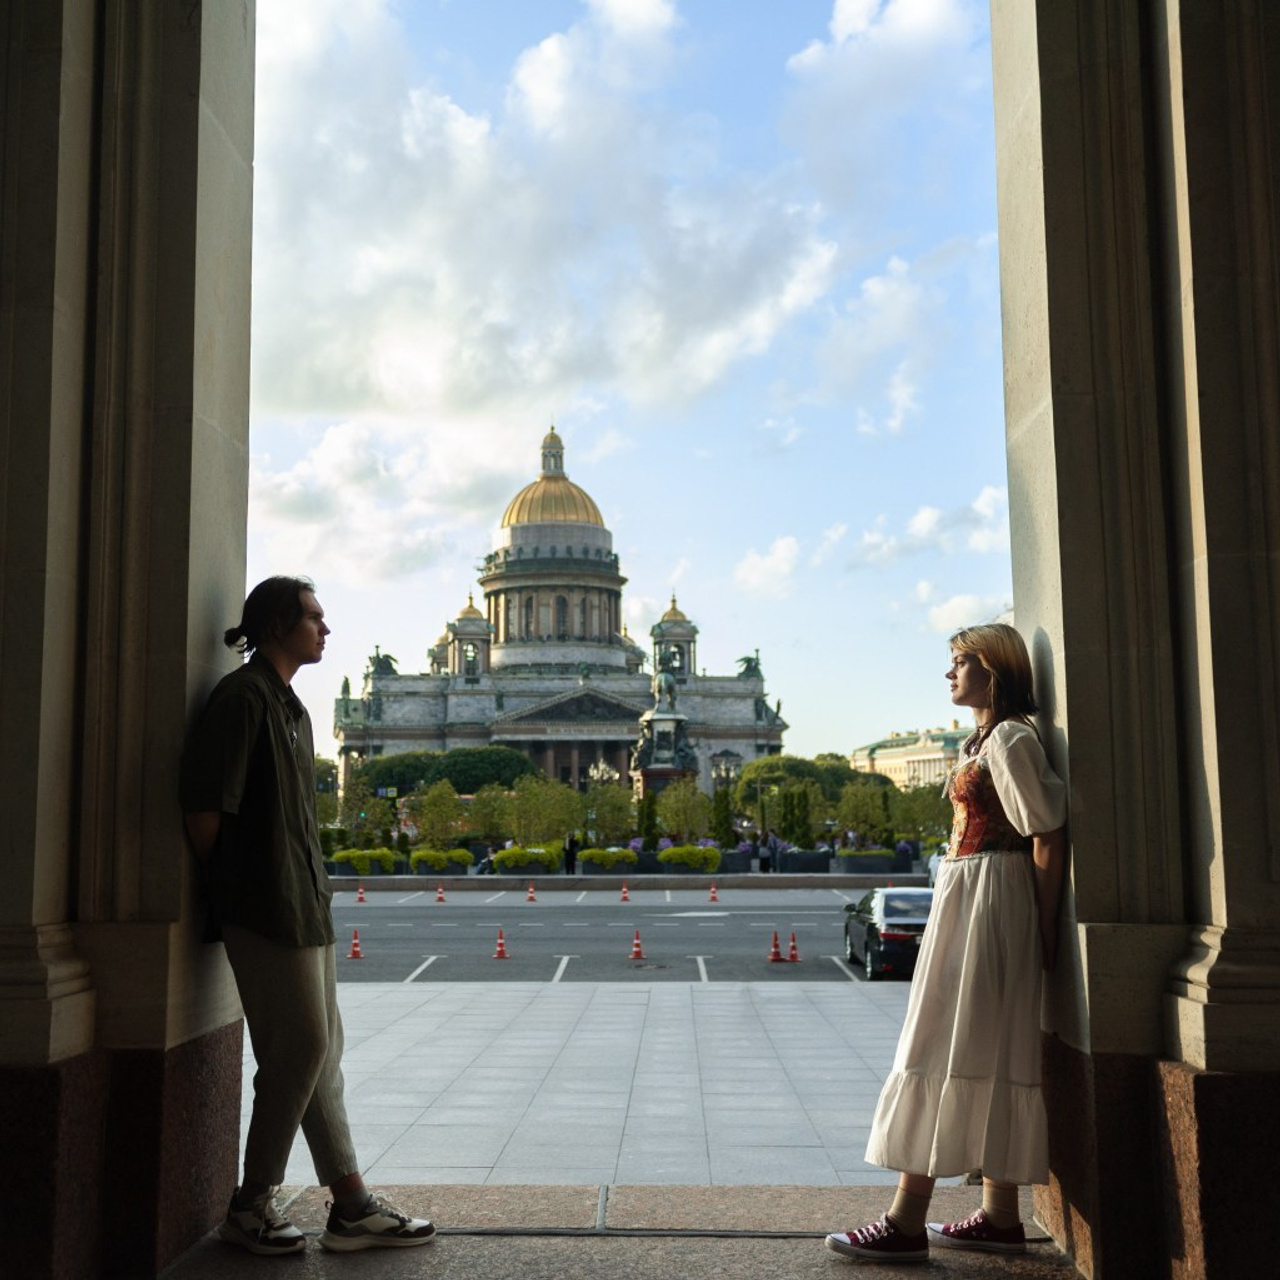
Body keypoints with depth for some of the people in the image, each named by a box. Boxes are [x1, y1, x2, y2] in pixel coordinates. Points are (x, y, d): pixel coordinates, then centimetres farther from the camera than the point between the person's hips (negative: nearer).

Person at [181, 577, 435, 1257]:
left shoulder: (289, 706, 19)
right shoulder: (242, 697, -12)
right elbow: (204, 807, -17)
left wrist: (313, 897, 15)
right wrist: (226, 890, -8)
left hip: (304, 902, 10)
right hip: (266, 908, -10)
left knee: (321, 1053, 11)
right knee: (300, 1050, -5)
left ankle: (351, 1207, 18)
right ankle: (251, 1206, 11)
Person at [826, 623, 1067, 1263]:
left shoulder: (1010, 738, -12)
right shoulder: (982, 740, 17)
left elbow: (1049, 835, -16)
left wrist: (1044, 931, -15)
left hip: (987, 907, -10)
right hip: (964, 899, 10)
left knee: (945, 1049, -8)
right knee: (986, 1056, 11)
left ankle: (907, 1221, -4)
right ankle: (1000, 1216, 18)